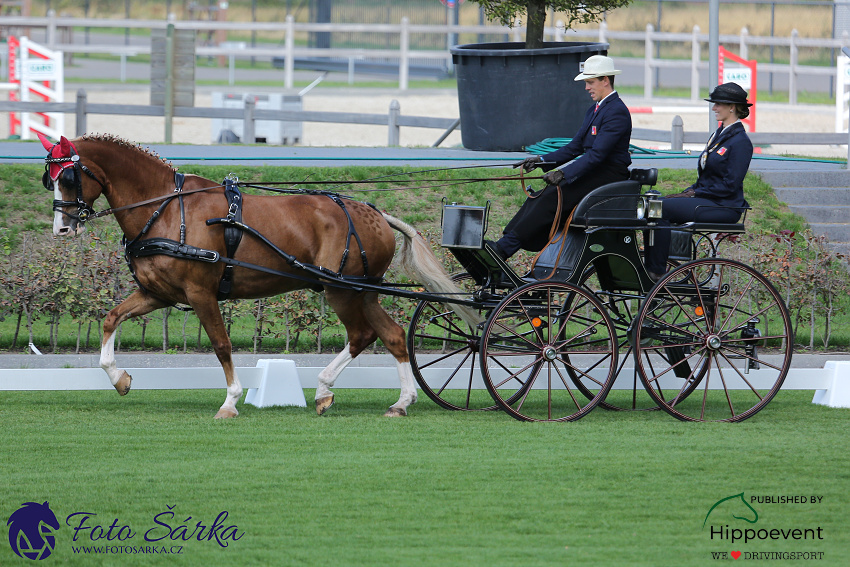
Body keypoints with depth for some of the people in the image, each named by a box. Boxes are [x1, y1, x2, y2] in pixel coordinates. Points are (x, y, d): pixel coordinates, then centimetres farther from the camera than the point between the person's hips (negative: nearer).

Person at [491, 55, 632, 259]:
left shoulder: (616, 112, -14)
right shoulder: (594, 111, 19)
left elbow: (597, 154, -23)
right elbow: (574, 148, 19)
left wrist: (564, 174, -29)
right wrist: (542, 160, 5)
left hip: (608, 177, -10)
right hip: (593, 170, 10)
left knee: (550, 199, -24)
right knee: (538, 198, -8)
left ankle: (504, 248, -27)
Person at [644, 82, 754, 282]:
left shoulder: (740, 142, -11)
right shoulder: (718, 135, 19)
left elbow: (730, 185, -17)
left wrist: (695, 193, -15)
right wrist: (688, 192, 4)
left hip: (724, 207, -9)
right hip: (704, 198, 9)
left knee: (663, 208, -23)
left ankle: (657, 271, -20)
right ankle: (650, 267, -11)